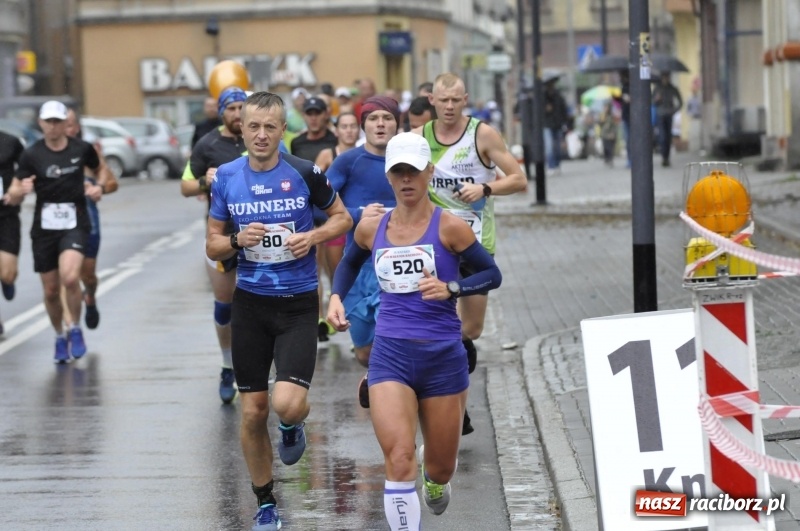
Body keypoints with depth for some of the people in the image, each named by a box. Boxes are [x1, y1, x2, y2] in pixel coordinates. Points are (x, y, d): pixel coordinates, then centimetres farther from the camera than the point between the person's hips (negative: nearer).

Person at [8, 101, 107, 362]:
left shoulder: (82, 149, -2)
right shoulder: (32, 155, -5)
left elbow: (100, 169, 20)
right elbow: (12, 198, -5)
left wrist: (98, 188, 0)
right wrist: (21, 191, -28)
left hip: (75, 225, -1)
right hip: (44, 228, 1)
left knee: (70, 278, -24)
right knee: (50, 291, 7)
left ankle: (75, 330, 0)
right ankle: (59, 337, 32)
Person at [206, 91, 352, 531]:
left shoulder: (305, 173, -7)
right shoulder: (226, 178, 0)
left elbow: (341, 217, 7)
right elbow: (212, 246, 7)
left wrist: (313, 236, -12)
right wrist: (237, 241, -15)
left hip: (298, 304, -2)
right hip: (250, 303, 3)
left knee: (287, 404, -19)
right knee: (253, 412, 5)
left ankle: (292, 426, 19)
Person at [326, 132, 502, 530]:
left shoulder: (447, 227, -7)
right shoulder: (371, 228, 4)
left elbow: (492, 274, -2)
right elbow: (350, 263, 24)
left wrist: (450, 288, -18)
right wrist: (336, 296, 7)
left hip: (443, 356, -1)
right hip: (390, 355, 1)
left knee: (440, 469, 13)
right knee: (399, 461, -19)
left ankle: (435, 478, 51)